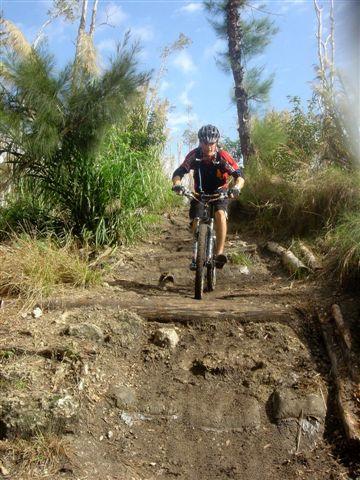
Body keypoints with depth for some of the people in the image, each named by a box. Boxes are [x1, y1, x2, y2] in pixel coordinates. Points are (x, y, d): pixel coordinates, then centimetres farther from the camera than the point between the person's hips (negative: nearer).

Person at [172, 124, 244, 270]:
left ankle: (220, 253, -28)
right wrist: (177, 184, -41)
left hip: (219, 193, -2)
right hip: (200, 194, 2)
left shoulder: (223, 156, -23)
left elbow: (239, 175, -26)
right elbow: (178, 173, -19)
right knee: (196, 222, -12)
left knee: (220, 214, -29)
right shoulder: (194, 155, -18)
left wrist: (236, 188, -47)